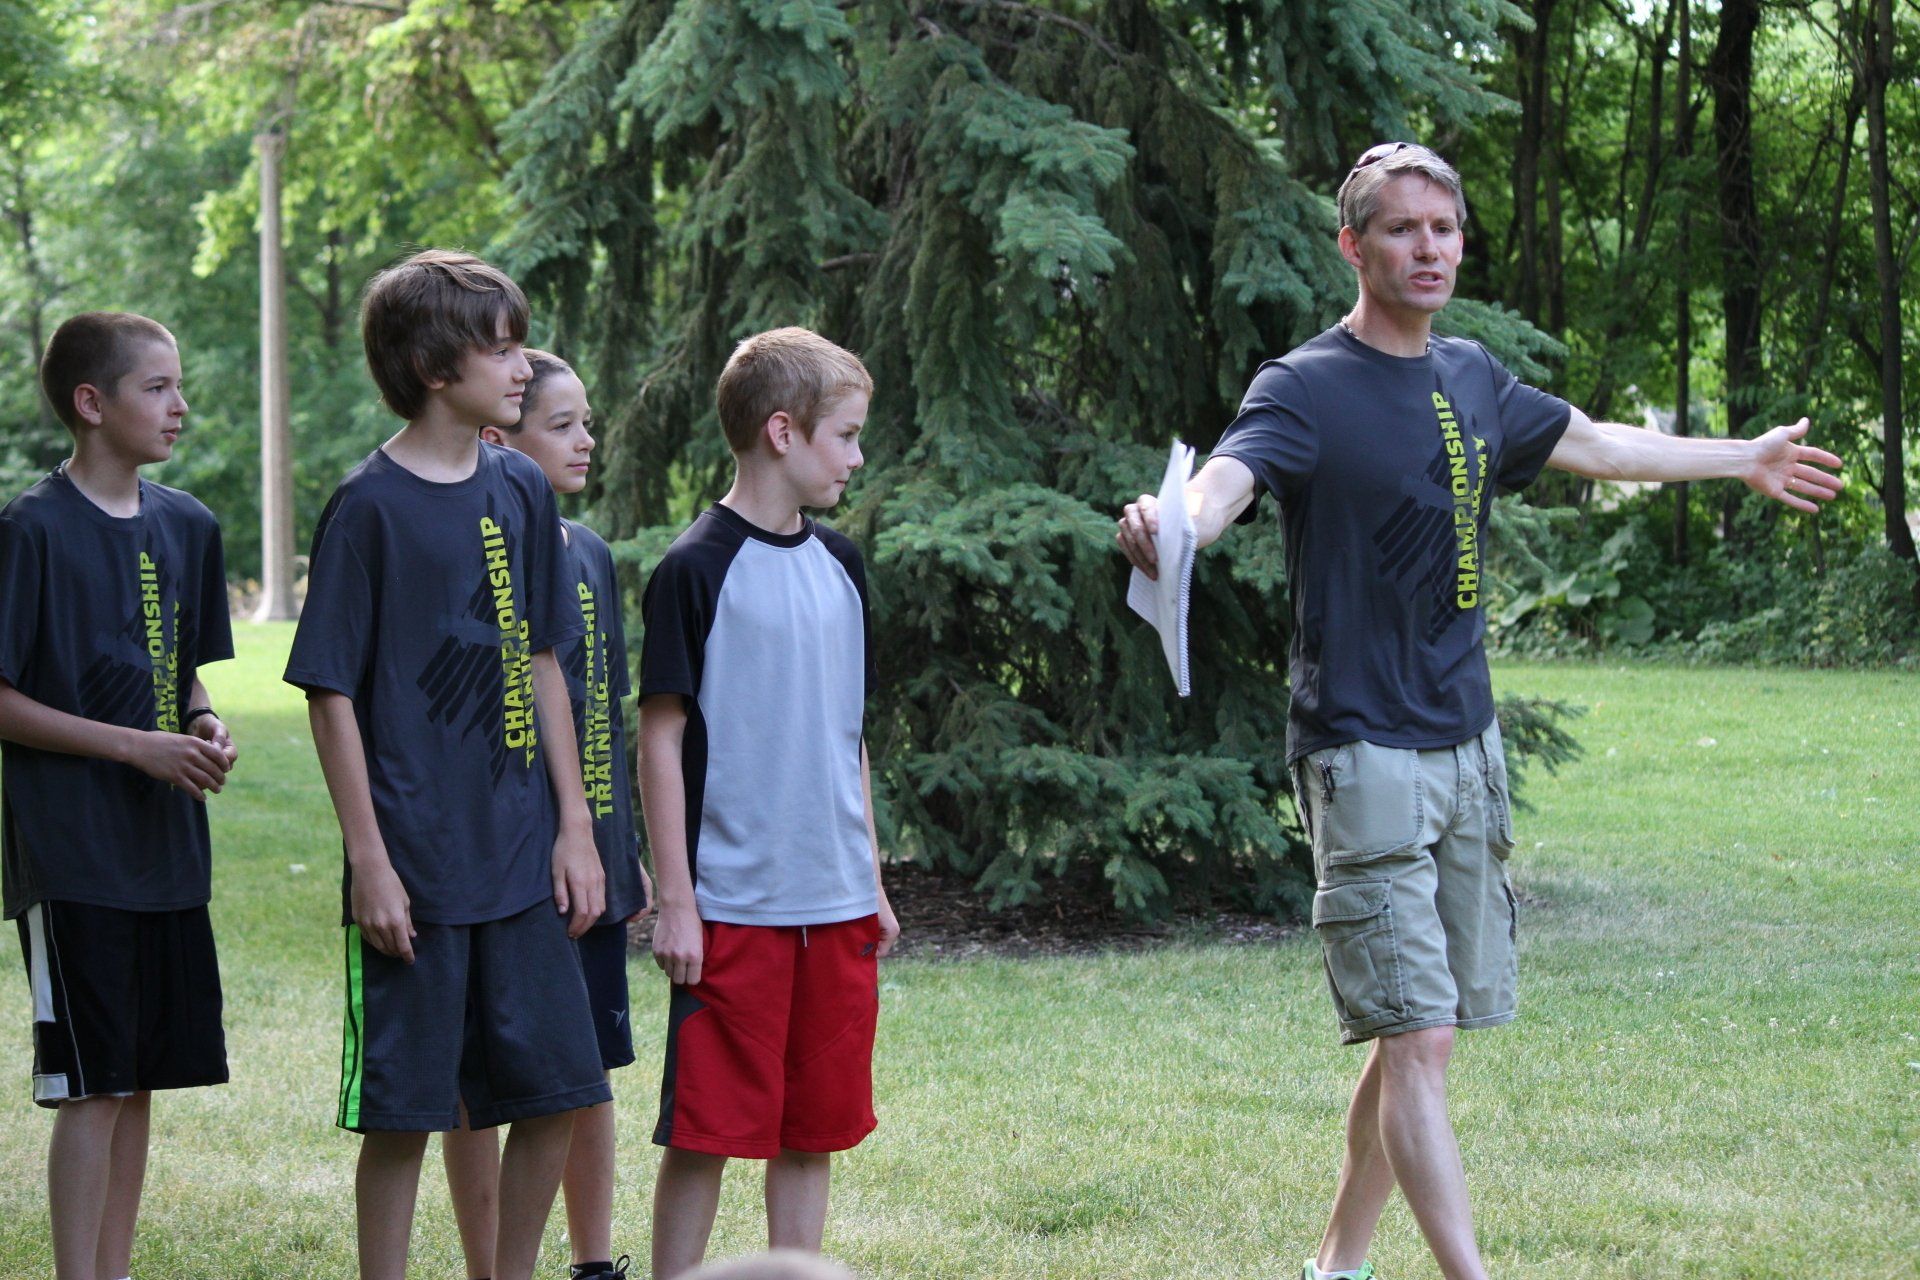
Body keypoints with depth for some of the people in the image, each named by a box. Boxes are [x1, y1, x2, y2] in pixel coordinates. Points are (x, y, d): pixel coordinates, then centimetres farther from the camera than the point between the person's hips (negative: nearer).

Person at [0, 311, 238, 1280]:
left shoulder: (187, 526, 10)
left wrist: (203, 728, -1)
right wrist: (138, 747, -16)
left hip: (168, 846, 7)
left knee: (143, 1079, 10)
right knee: (92, 1085, -6)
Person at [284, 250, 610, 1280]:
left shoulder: (520, 491, 8)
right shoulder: (369, 507, -9)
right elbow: (331, 693, -9)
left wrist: (574, 828, 9)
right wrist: (370, 863, -12)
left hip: (522, 857, 6)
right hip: (417, 867, -6)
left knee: (554, 1093, 8)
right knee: (403, 1109, 1)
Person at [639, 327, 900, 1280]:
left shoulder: (838, 567, 12)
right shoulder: (698, 569, -8)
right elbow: (662, 739, -8)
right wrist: (674, 903, -12)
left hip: (835, 906, 6)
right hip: (732, 906, -6)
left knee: (816, 1127, 10)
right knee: (707, 1130, -3)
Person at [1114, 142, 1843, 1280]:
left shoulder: (1472, 377, 12)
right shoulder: (1306, 387, -10)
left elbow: (1592, 442, 30)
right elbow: (1228, 477, -30)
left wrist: (1743, 459, 42)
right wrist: (1171, 526, -54)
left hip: (1468, 743, 7)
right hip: (1365, 751, -7)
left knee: (1419, 1033, 10)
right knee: (1418, 1033, -13)